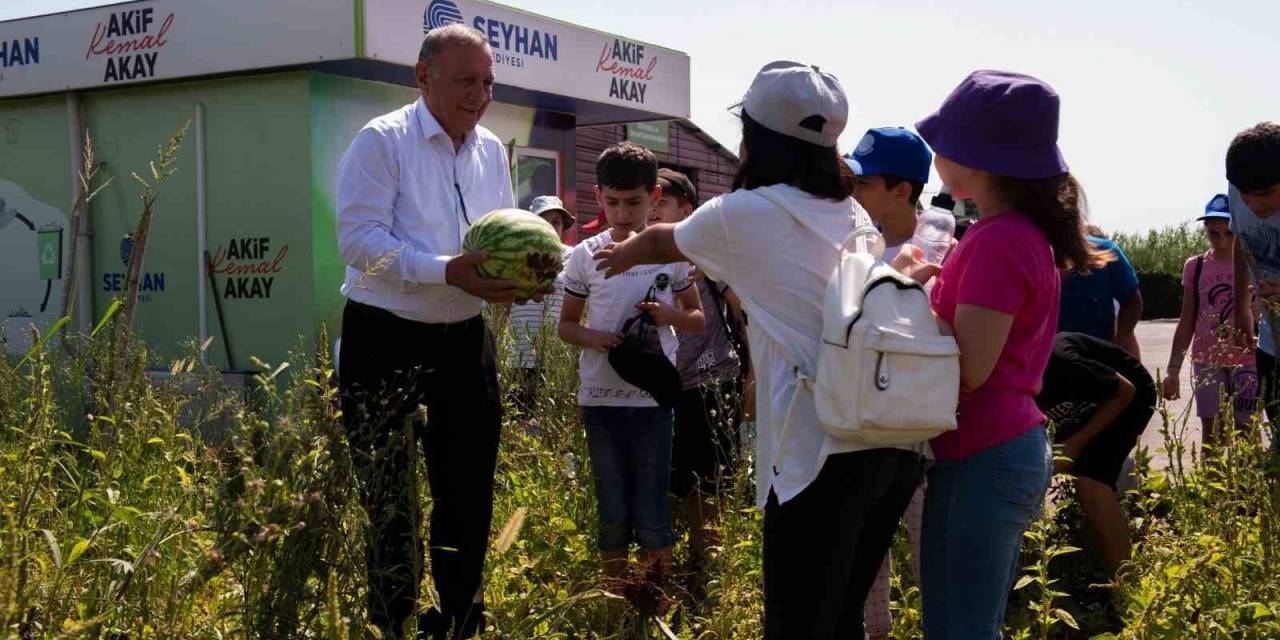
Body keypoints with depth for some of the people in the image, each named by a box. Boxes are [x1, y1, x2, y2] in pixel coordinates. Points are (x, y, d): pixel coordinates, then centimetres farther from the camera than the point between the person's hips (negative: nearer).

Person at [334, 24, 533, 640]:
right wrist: (449, 272, -27)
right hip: (385, 341, -6)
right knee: (388, 499, 2)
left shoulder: (491, 150, 11)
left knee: (469, 492, 11)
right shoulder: (381, 141, -10)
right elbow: (359, 238, -18)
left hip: (463, 341, 6)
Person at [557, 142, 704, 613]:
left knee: (651, 515, 2)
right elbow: (566, 325, 8)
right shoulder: (585, 256, 0)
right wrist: (593, 337, -14)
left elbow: (697, 318, 10)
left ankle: (657, 608, 18)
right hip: (600, 398, 1)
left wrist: (667, 315, -12)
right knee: (612, 514, 8)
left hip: (652, 398, -1)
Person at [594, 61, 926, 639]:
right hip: (897, 440, 7)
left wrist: (624, 254, 41)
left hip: (826, 452, -7)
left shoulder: (743, 215, 1)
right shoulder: (852, 215, 16)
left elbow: (663, 241, 22)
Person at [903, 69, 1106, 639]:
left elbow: (967, 369, -22)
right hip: (1012, 447, 10)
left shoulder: (996, 243, -19)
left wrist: (916, 291, -11)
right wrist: (939, 282, 7)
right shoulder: (1024, 230, 11)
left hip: (981, 461, -10)